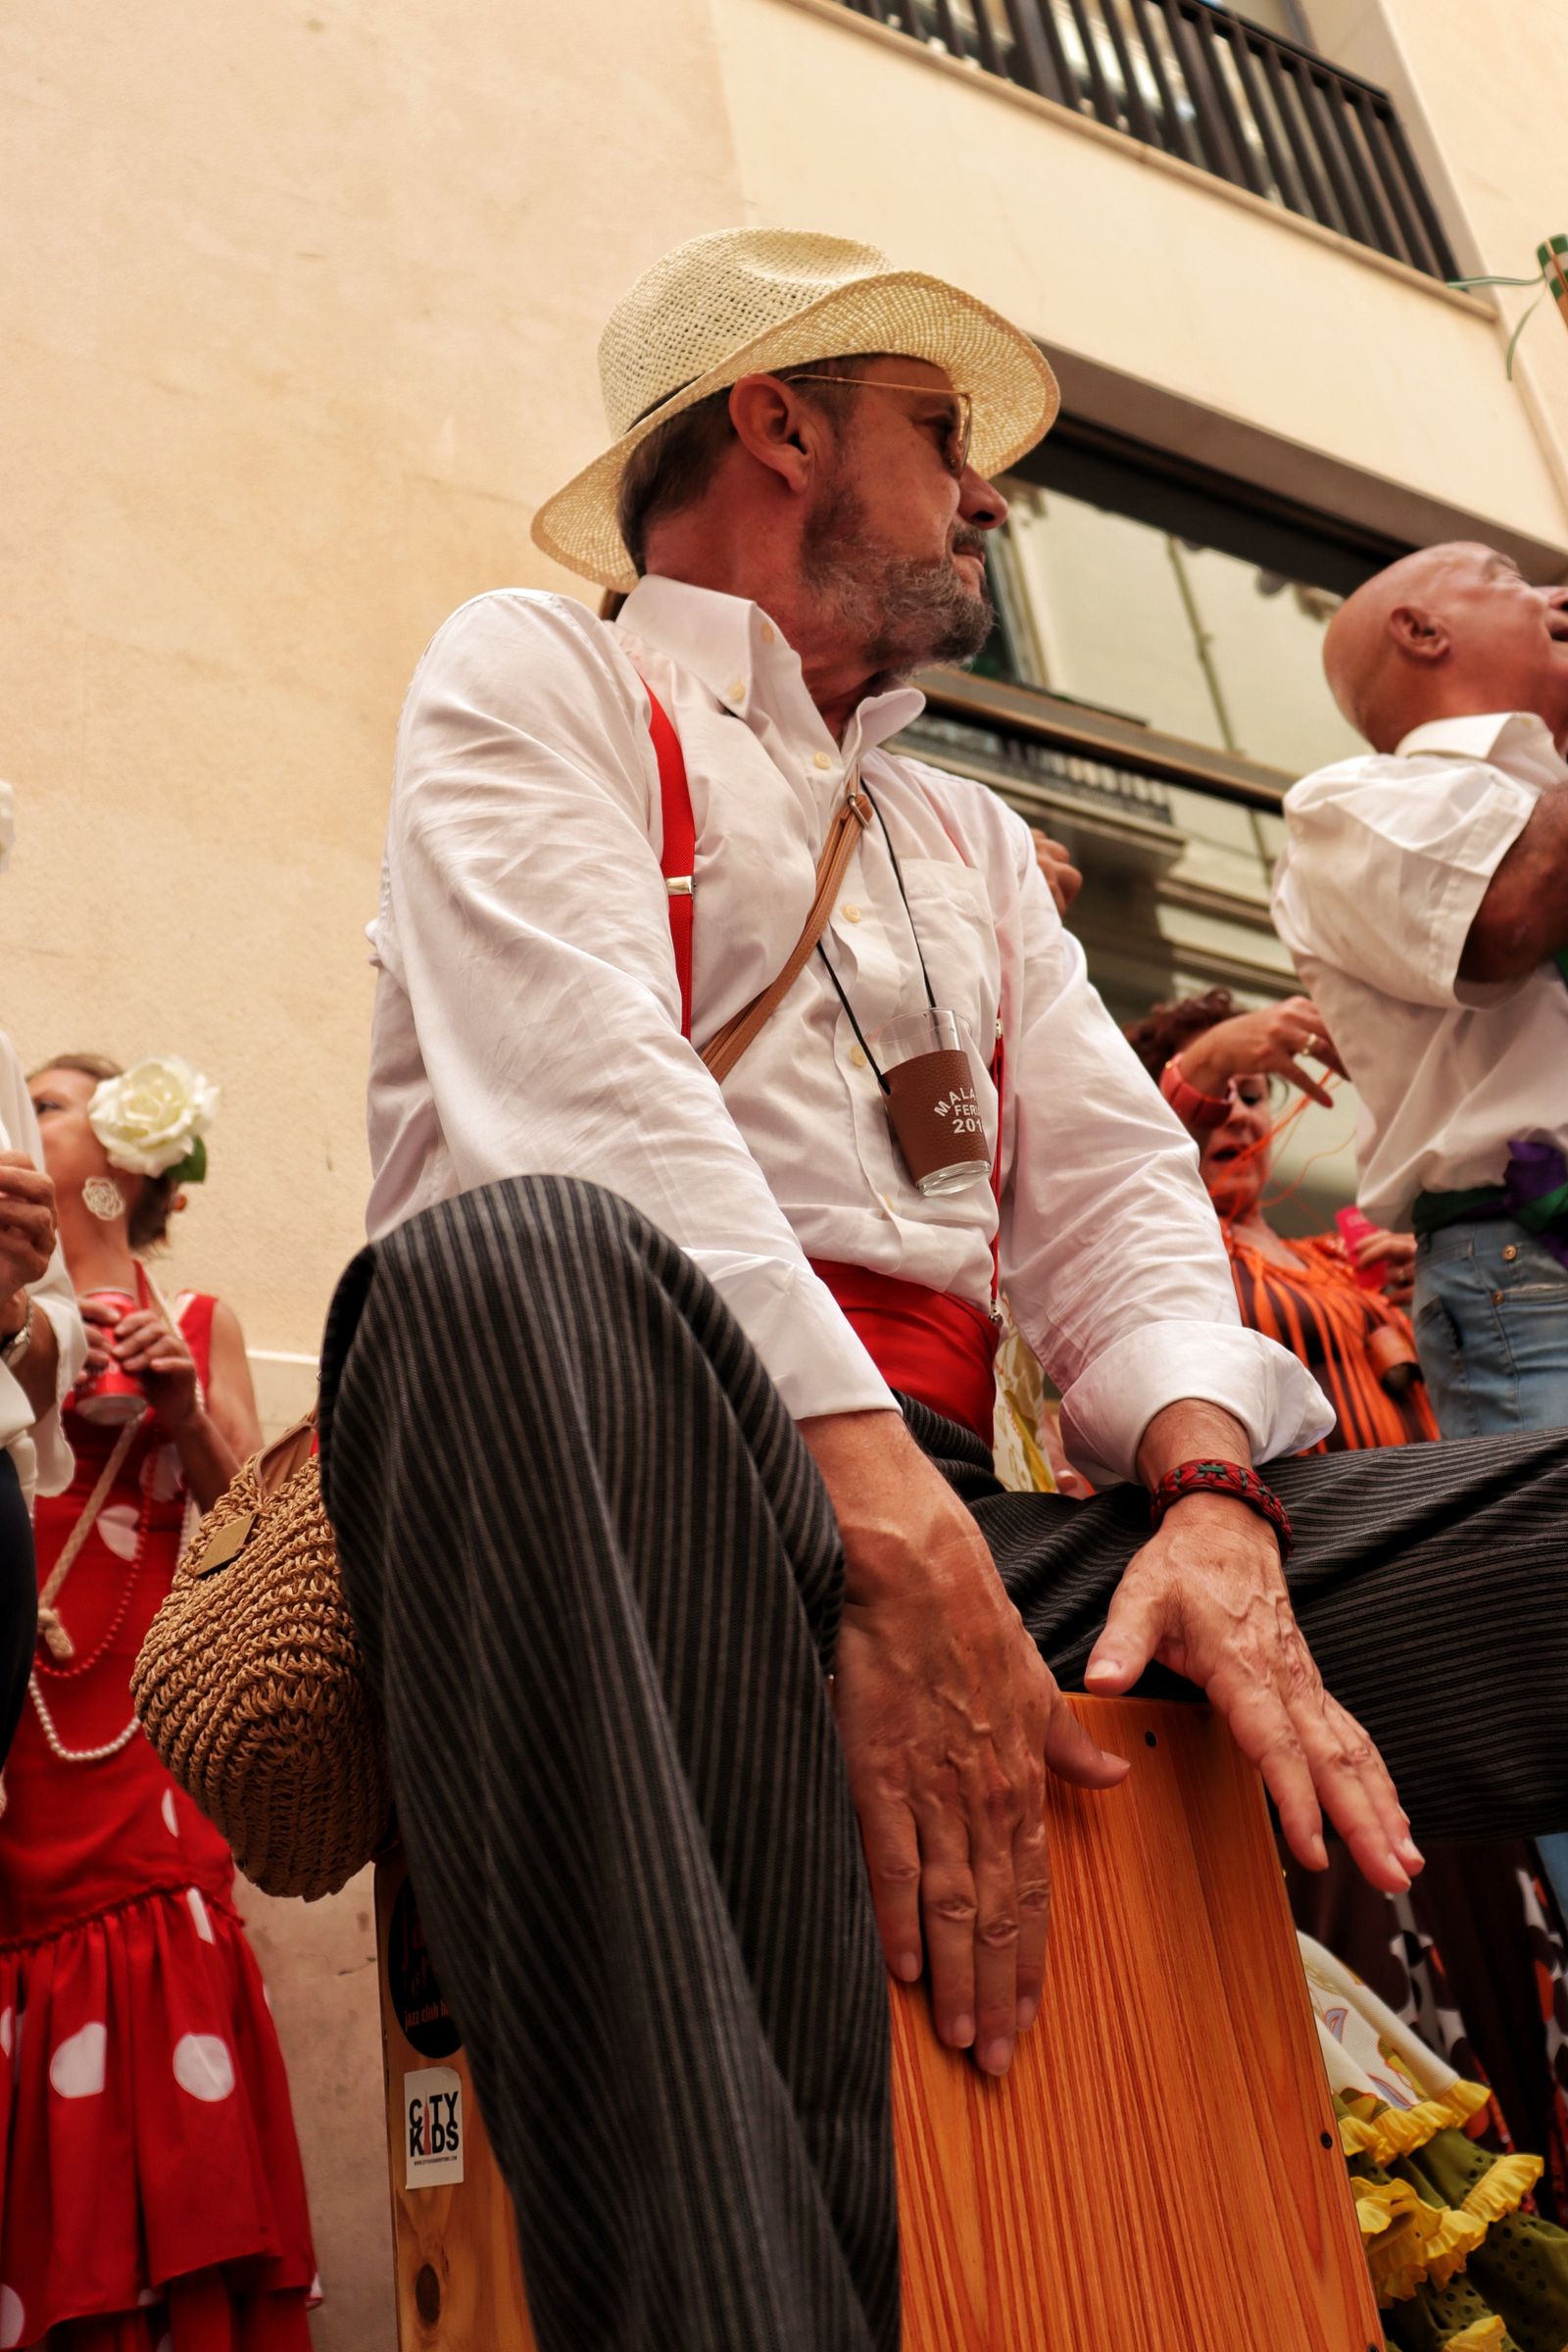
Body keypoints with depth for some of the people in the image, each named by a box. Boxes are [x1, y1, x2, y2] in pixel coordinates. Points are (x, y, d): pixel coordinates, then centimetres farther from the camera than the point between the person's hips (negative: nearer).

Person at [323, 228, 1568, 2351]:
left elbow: (1111, 1181, 15)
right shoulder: (536, 674, 11)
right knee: (525, 1264, -39)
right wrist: (876, 1503, -22)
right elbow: (583, 1088, -9)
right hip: (647, 1464, -5)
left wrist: (1207, 1481, -8)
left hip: (950, 1509, 5)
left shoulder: (973, 843, 29)